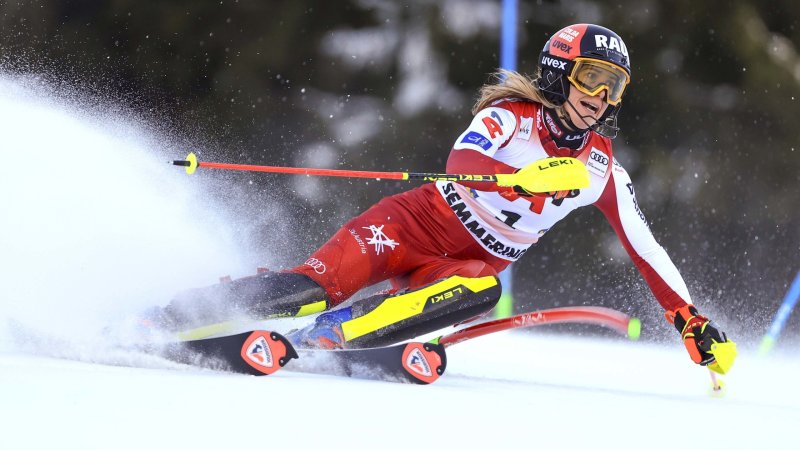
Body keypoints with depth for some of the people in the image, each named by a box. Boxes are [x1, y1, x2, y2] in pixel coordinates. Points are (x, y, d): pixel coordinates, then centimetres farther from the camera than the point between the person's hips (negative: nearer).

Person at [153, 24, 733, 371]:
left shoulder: (603, 168, 3)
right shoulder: (511, 115, -12)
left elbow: (645, 246, 10)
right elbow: (461, 162, -31)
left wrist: (691, 318, 5)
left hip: (472, 263, 4)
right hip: (416, 224, -4)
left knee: (480, 292, -34)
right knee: (321, 282, -26)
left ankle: (320, 334, -38)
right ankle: (159, 322, -17)